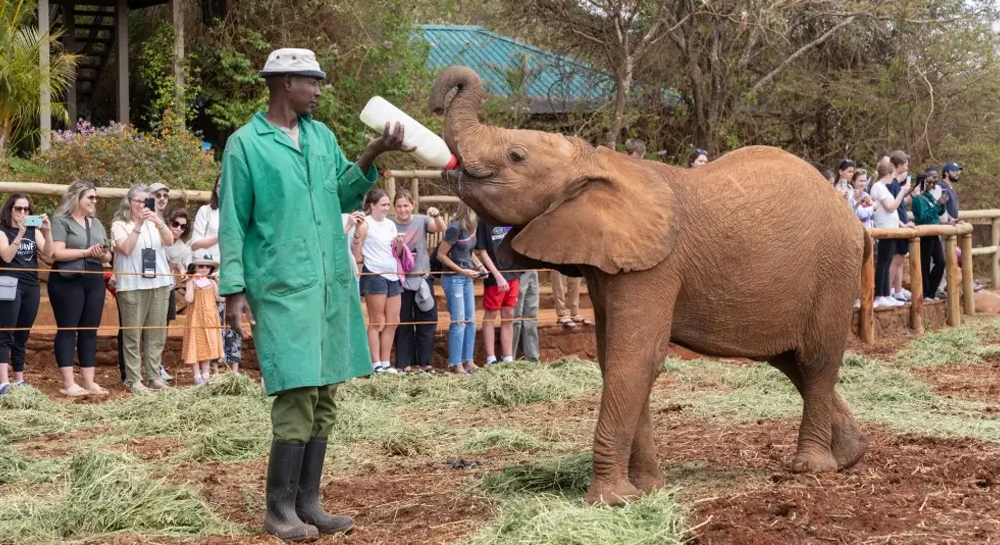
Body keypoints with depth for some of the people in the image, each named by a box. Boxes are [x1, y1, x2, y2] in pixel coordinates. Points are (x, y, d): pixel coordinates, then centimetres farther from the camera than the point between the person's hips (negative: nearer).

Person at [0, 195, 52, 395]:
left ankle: (19, 380, 16)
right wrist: (20, 233, -21)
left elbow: (49, 255, 1)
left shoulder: (34, 231, 12)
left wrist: (47, 231, -12)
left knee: (22, 337, 10)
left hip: (31, 286, 5)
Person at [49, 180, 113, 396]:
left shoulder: (96, 224, 17)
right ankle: (68, 383, -6)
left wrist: (103, 255, -7)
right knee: (67, 329, -5)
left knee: (90, 330, 5)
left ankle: (89, 382, 7)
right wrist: (86, 252, -18)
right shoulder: (61, 220, -3)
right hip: (68, 281, -7)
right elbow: (57, 253, -15)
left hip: (94, 281, 7)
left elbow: (107, 256, 16)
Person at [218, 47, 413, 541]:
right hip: (282, 288, -7)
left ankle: (307, 503, 15)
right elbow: (232, 224, -3)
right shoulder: (245, 144, -3)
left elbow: (345, 195, 16)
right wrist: (233, 291, -8)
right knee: (297, 395, -11)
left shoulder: (322, 136, 14)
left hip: (331, 285, 7)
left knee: (323, 398, 7)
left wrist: (371, 155, 1)